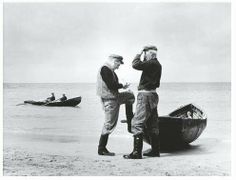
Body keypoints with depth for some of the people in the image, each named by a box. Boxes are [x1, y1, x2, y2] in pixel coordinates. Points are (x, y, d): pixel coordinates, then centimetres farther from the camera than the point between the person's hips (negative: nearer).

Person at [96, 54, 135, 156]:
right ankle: (101, 149, 4)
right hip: (109, 100, -10)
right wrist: (122, 86, -11)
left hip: (114, 97, 10)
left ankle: (130, 125, 20)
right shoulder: (105, 69, -18)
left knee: (130, 96, 21)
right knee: (109, 124, -5)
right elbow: (111, 85, -25)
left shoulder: (109, 70, 14)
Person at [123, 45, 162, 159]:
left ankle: (137, 152, -10)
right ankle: (155, 150, 21)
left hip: (145, 95, -10)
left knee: (137, 123, -9)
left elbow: (135, 65, -21)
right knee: (152, 124, 15)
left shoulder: (152, 63, -14)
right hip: (152, 95, 10)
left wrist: (139, 55, -4)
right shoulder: (157, 64, 17)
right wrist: (141, 56, 16)